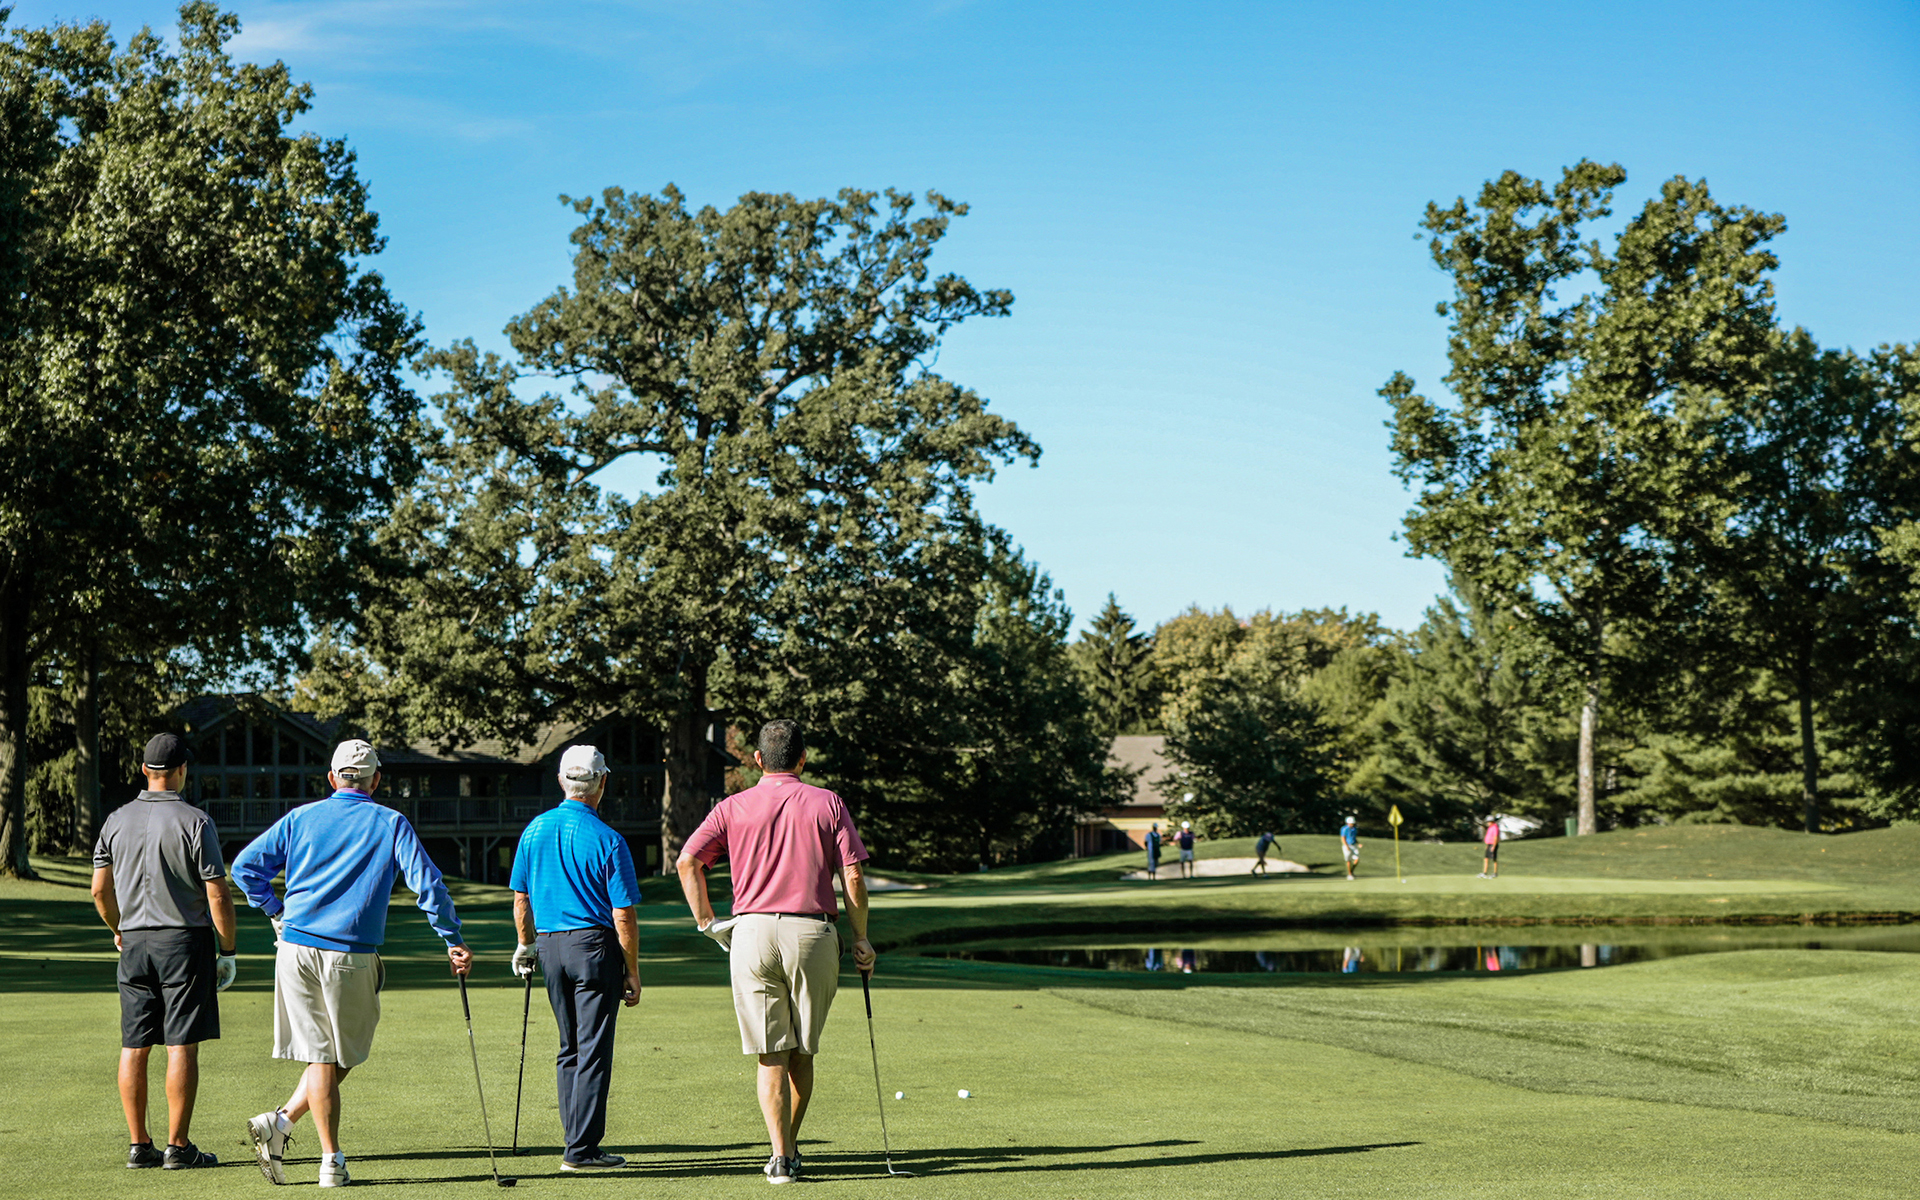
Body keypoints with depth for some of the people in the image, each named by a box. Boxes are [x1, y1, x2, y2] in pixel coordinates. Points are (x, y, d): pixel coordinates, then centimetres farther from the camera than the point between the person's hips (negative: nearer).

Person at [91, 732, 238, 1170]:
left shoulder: (117, 821, 5)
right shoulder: (195, 822, -10)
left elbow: (100, 890, 10)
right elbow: (217, 895, -12)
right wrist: (228, 951, -3)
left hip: (134, 942, 5)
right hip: (186, 939, -5)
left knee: (134, 1047, 8)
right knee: (182, 1045, -3)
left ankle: (138, 1145, 11)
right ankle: (178, 1147, -2)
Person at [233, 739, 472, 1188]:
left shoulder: (301, 818, 10)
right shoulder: (391, 825, 4)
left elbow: (246, 866, 7)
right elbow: (427, 883, -4)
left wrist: (277, 913, 16)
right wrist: (454, 941, 1)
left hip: (297, 947, 3)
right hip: (352, 956, -3)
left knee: (321, 1056, 8)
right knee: (343, 1056, 12)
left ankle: (332, 1161, 1)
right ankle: (283, 1121, -1)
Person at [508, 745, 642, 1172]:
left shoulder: (535, 830, 4)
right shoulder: (608, 840, -11)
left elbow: (520, 897, 11)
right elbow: (623, 916, -10)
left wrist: (526, 944, 25)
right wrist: (632, 973, -3)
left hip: (550, 945, 6)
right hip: (595, 945, -6)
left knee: (570, 1049, 16)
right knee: (594, 1050, -2)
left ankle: (577, 1141, 17)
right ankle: (582, 1150, -2)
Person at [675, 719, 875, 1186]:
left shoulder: (733, 807, 8)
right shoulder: (827, 804, 5)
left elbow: (687, 861, -2)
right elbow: (852, 877, -1)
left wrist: (706, 921, 6)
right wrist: (861, 939, 6)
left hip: (752, 931, 0)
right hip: (813, 932, 0)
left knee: (771, 1056, 2)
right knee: (802, 1052, 15)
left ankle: (780, 1156, -7)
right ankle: (790, 1146, 23)